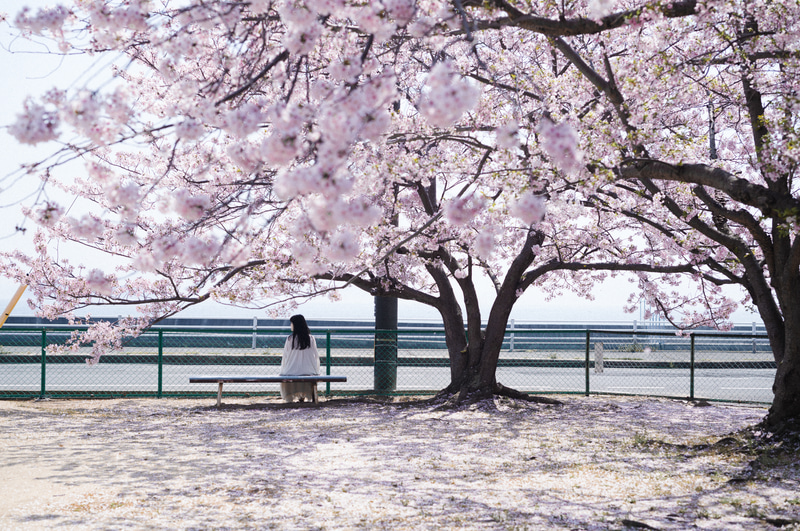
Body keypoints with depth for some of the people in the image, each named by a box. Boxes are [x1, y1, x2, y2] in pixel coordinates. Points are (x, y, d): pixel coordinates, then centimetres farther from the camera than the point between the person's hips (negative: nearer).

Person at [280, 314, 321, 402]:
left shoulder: (290, 339, -7)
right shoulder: (310, 338, -3)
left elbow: (285, 356, -2)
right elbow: (316, 356, 1)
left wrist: (283, 370, 10)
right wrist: (316, 370, 11)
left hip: (292, 371, -2)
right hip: (308, 371, 2)